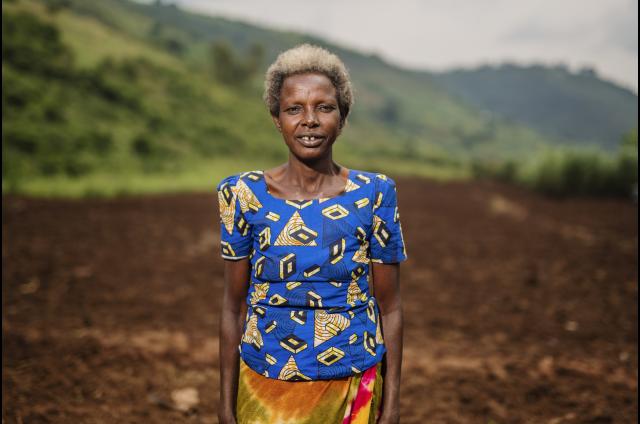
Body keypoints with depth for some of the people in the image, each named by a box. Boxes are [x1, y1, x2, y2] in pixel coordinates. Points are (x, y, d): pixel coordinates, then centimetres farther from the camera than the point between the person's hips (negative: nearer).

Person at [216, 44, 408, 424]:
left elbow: (390, 307, -3)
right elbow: (234, 305, -2)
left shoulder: (374, 194, -9)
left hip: (353, 390, 0)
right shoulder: (244, 194, -8)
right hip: (266, 391, 0)